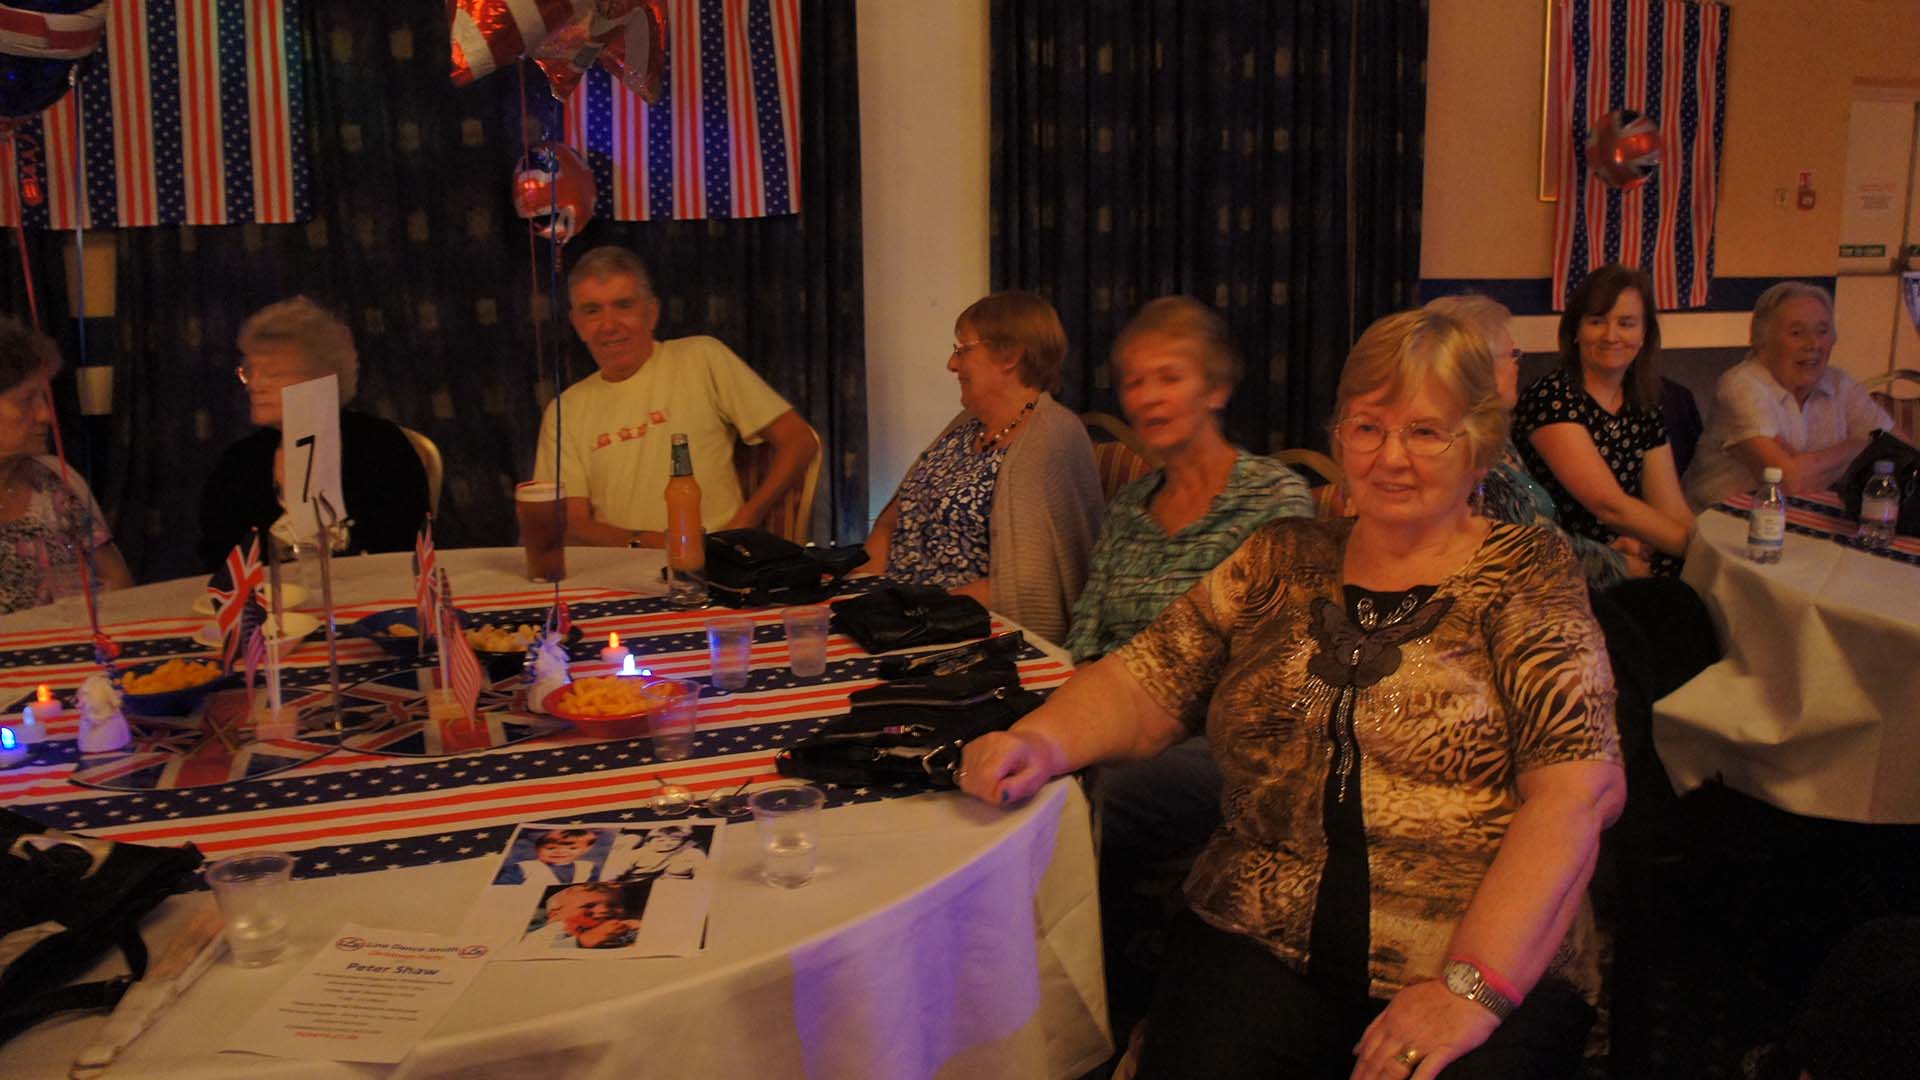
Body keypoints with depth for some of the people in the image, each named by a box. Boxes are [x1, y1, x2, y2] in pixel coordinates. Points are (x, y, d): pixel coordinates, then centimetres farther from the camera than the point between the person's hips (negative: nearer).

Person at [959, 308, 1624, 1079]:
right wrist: (1040, 741, -14)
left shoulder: (1526, 574, 3)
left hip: (1496, 960, -1)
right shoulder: (1282, 561, 13)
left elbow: (1576, 789, -8)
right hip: (1263, 947, 2)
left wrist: (1473, 985, -18)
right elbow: (1145, 684, 7)